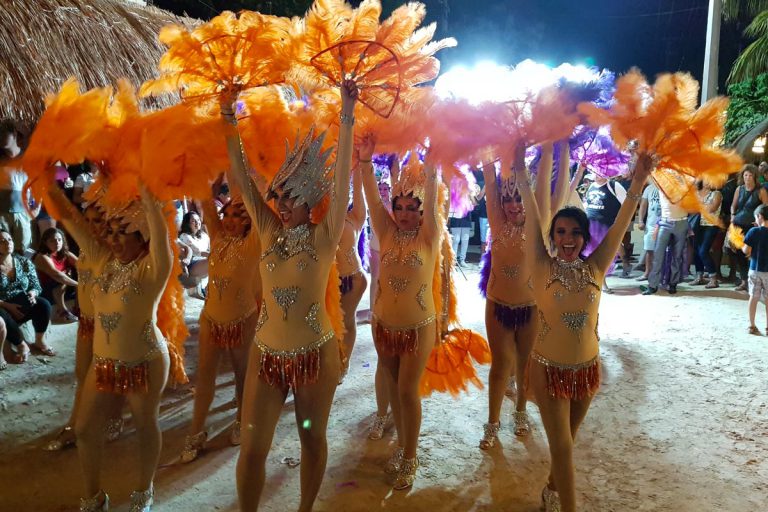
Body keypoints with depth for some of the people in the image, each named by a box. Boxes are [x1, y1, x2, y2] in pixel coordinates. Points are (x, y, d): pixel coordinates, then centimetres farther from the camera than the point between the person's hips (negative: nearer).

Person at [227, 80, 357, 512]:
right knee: (252, 448, 4)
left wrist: (347, 118, -22)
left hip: (316, 353, -2)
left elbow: (342, 177, -17)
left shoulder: (324, 237, -8)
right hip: (266, 354, 3)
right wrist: (230, 120, -6)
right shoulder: (269, 231, 1)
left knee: (313, 438, 15)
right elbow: (241, 178, -2)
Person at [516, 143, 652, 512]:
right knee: (562, 445, 3)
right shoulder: (543, 267, -10)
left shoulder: (595, 268, -4)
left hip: (588, 367, 3)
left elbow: (620, 226, -8)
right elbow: (531, 221, -16)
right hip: (548, 368, -3)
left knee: (567, 439, 21)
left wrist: (638, 183, -12)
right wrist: (522, 177, -20)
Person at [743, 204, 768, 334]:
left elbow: (746, 251, -12)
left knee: (753, 297, 10)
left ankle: (752, 326, 15)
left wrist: (741, 245, 8)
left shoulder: (754, 231, -11)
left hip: (755, 269, -1)